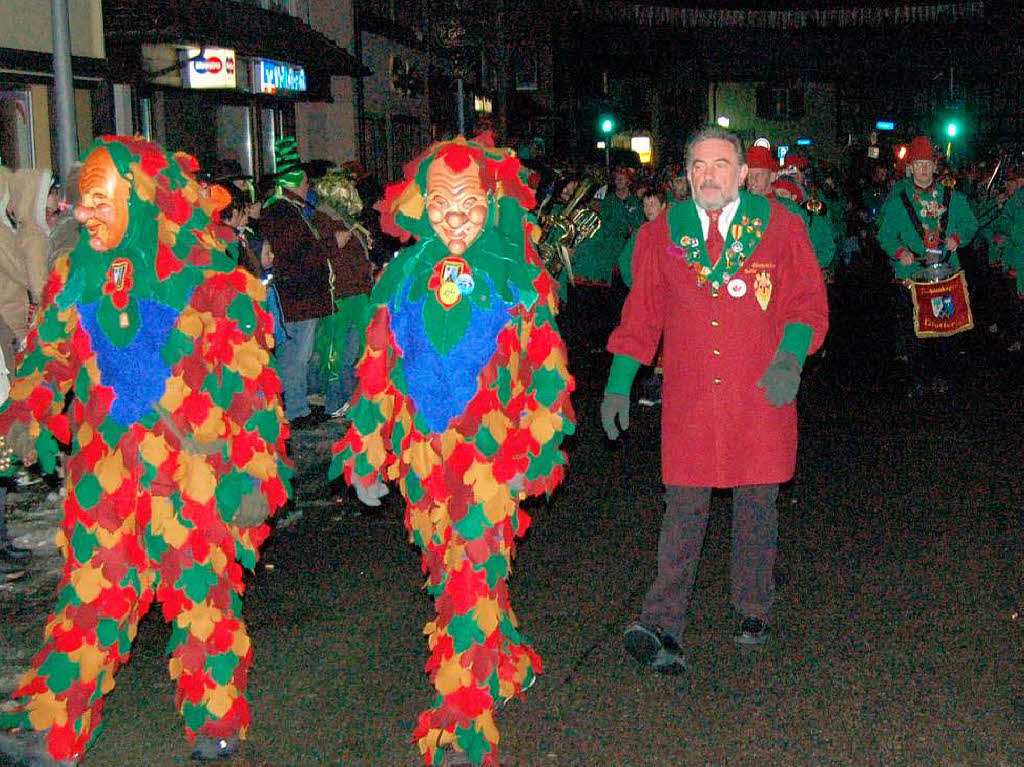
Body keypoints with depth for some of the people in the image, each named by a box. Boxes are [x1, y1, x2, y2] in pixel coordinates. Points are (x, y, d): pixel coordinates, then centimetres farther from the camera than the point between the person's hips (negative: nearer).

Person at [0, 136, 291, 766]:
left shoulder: (210, 277, -10)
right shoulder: (78, 272, 5)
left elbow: (252, 381, -9)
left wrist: (258, 472, -12)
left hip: (195, 466, -3)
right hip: (108, 465, 4)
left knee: (202, 591, 8)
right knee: (91, 591, 6)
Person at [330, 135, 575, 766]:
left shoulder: (520, 280, -2)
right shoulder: (403, 276, 5)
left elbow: (547, 375, 0)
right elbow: (378, 371, 9)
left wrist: (529, 454, -6)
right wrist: (367, 457, 9)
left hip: (490, 455, -4)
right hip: (422, 454, 4)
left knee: (474, 580, -7)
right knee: (446, 573, 15)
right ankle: (503, 664, 40)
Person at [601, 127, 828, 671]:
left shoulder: (778, 226, 3)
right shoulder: (661, 233, 6)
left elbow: (809, 302, 4)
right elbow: (641, 315, 11)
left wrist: (791, 357, -12)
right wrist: (618, 385, 7)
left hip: (761, 397, 0)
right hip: (689, 400, 0)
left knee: (757, 505, 10)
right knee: (684, 508, -4)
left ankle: (753, 613, 26)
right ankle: (663, 627, -5)